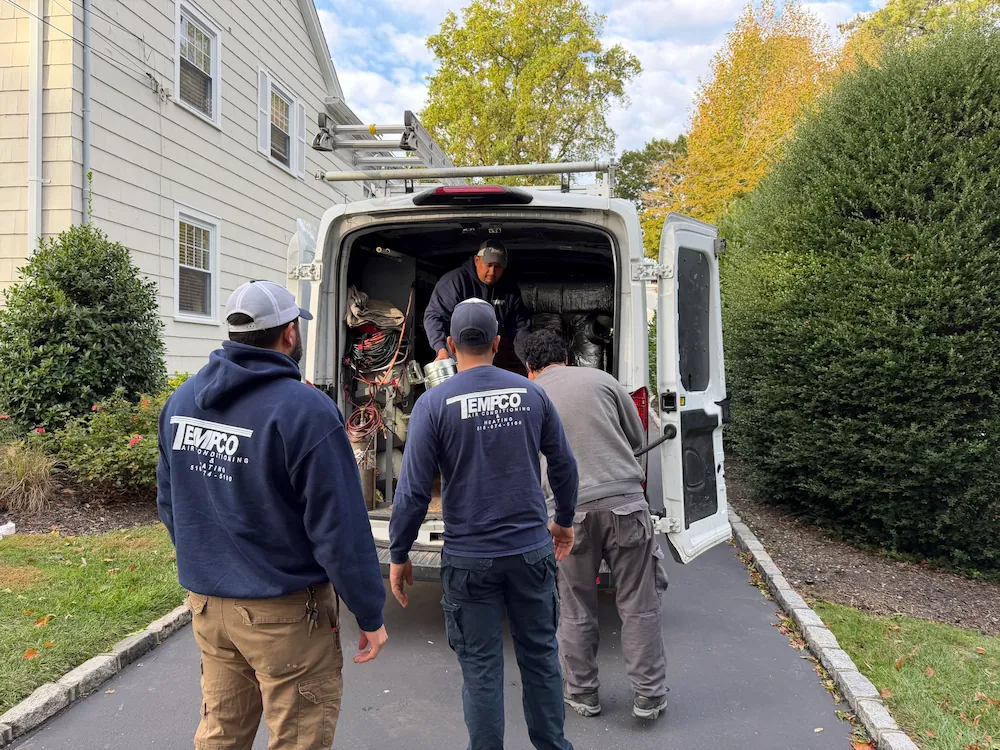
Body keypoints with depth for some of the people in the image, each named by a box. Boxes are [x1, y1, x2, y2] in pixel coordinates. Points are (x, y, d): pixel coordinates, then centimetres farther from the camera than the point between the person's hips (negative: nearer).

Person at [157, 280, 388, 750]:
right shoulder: (303, 410, -22)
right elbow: (341, 529, -21)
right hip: (283, 613, -7)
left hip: (207, 603, 7)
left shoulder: (182, 401, 1)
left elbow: (170, 504, 11)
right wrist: (370, 615, -10)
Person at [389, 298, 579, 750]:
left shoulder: (434, 403, -10)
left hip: (470, 559, -3)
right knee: (540, 655, 18)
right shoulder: (531, 394, -1)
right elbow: (564, 464, 7)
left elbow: (413, 490, -12)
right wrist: (564, 521, 22)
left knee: (481, 668, 10)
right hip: (532, 549, 3)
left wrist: (398, 555, 0)